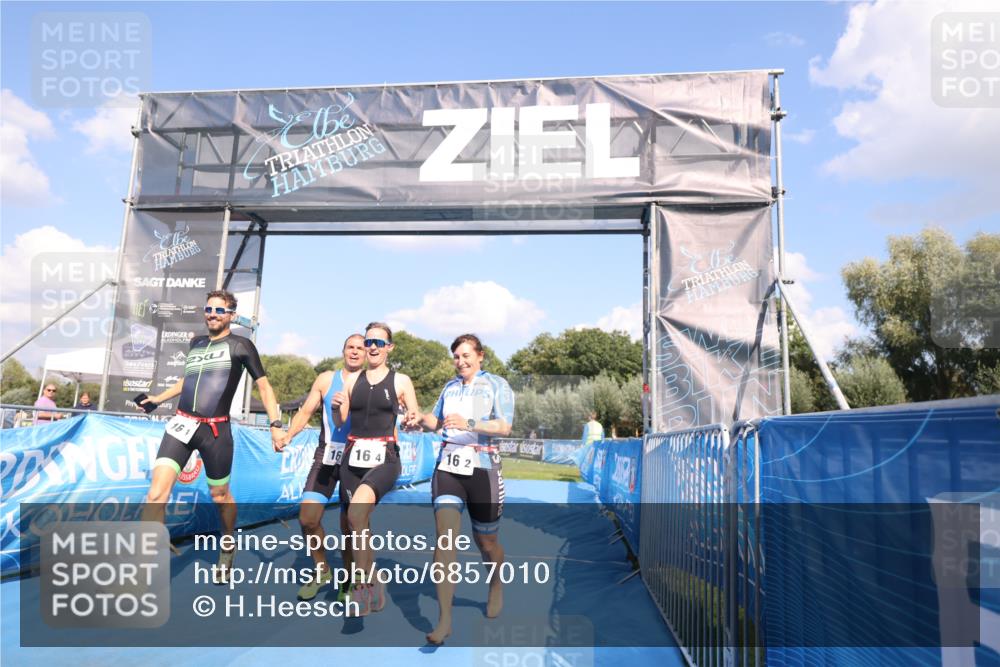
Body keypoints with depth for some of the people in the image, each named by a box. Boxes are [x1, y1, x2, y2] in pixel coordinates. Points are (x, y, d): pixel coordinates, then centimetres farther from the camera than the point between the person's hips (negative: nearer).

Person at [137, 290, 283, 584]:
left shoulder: (240, 345, 1)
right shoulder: (196, 343, 16)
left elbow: (263, 385, 0)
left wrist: (276, 424, -8)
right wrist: (157, 398, 36)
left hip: (215, 430, -4)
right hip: (182, 424, 4)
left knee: (220, 497, 10)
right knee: (156, 493, -12)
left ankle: (227, 548, 37)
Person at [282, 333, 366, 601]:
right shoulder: (327, 379, 7)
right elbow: (305, 411, 7)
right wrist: (287, 436, -8)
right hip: (327, 456, 3)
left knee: (350, 526, 0)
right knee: (307, 518, -3)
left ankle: (349, 582, 23)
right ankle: (322, 570, 22)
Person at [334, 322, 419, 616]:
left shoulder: (401, 381, 2)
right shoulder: (352, 380, 11)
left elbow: (416, 420, 5)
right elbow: (340, 423, 14)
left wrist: (413, 421, -17)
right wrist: (336, 407, -6)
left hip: (384, 459, -4)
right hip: (353, 458, 4)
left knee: (356, 513, -28)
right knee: (360, 524, 8)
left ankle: (360, 582, -14)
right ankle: (373, 586, 27)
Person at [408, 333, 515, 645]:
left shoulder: (496, 384, -2)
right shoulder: (450, 386, 14)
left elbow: (504, 426, -14)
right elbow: (437, 420, 23)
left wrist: (469, 424, -28)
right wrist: (421, 419, 1)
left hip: (483, 469, -3)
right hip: (448, 467, 3)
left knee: (485, 541, 11)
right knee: (445, 537, -12)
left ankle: (496, 587, 43)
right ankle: (444, 619, -9)